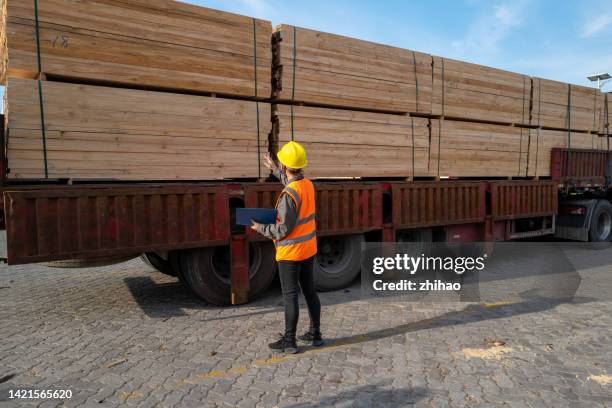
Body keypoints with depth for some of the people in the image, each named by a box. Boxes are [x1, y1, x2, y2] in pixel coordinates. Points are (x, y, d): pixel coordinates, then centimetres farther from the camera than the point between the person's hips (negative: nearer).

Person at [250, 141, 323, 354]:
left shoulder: (288, 194, -24)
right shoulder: (308, 184, 2)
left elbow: (284, 230, -23)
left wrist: (260, 228, -8)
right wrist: (276, 171, 32)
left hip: (291, 252, -8)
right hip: (308, 248, 8)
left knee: (290, 296, 2)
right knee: (310, 291, 15)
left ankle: (289, 341, 12)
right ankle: (315, 334, 26)